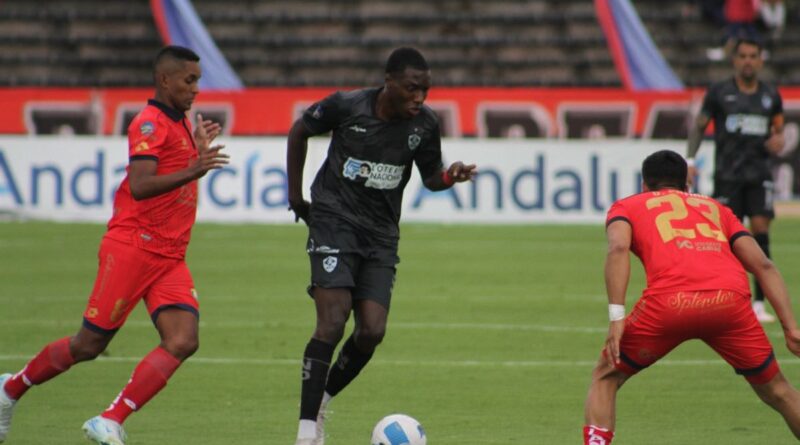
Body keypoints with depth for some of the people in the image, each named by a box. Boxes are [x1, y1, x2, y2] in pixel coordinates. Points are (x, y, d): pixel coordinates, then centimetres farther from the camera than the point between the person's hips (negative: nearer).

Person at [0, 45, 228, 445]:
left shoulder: (178, 124, 18)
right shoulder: (150, 123, -10)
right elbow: (139, 187, -24)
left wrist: (199, 149, 24)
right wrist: (192, 171, -33)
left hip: (170, 258, 8)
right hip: (133, 247, -8)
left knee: (183, 341, -14)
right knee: (90, 343, -2)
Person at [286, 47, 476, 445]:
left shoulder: (424, 124, -3)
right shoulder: (346, 106, -11)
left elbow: (430, 176, 11)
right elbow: (299, 131, 8)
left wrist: (450, 176, -13)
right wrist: (295, 195, 9)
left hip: (381, 234, 4)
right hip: (334, 221, -4)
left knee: (372, 332, -8)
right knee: (333, 322, -17)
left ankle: (320, 403, 16)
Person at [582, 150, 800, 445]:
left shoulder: (625, 207, 27)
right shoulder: (715, 208, 34)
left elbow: (618, 248, 3)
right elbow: (763, 265, 22)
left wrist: (617, 318, -3)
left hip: (669, 302, -2)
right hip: (731, 299, 2)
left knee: (605, 378, 19)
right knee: (776, 392, 21)